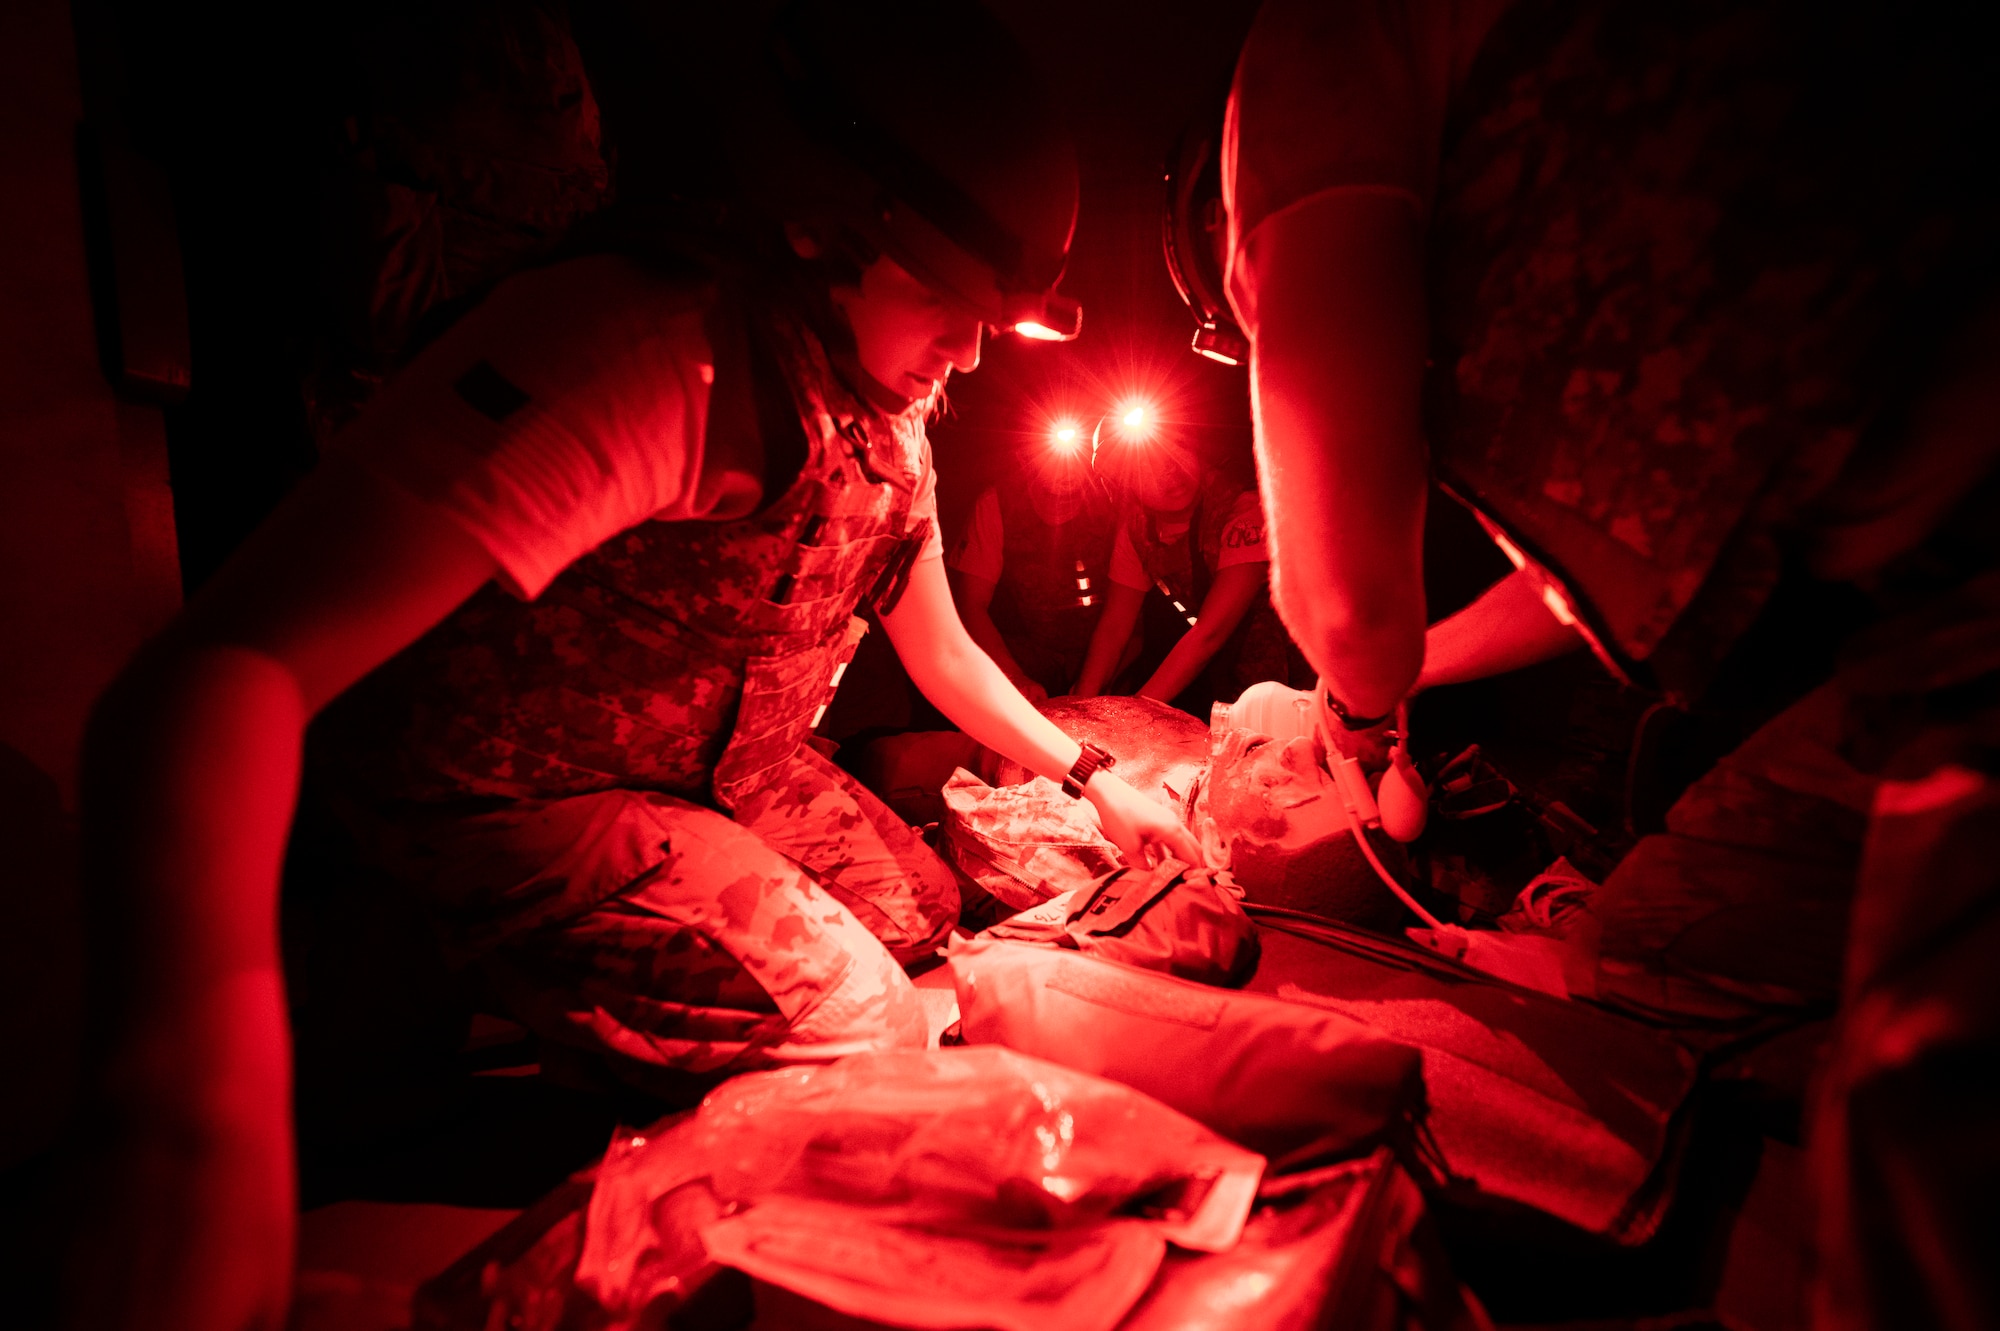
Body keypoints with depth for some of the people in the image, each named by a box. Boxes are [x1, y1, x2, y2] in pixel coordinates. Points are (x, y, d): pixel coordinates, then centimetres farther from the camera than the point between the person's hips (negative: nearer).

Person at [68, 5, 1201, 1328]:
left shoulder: (885, 411, -3)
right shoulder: (647, 354, -32)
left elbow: (940, 648, 11)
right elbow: (218, 674, -41)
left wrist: (1091, 775, 9)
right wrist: (191, 1112, -55)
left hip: (722, 767, 8)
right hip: (519, 795, -8)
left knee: (924, 909, 11)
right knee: (857, 1032, -15)